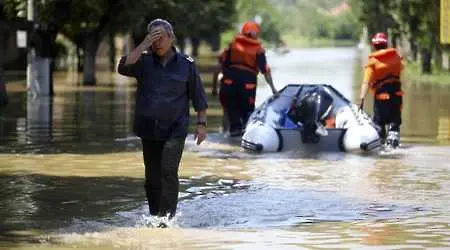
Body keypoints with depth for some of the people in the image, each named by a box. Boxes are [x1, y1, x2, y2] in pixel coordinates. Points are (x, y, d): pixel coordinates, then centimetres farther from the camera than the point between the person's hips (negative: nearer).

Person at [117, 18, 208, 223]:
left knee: (168, 172, -17)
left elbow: (198, 97, 8)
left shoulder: (186, 64, 3)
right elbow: (124, 68, -16)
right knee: (152, 178, 7)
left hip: (175, 130, -3)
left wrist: (201, 123, 3)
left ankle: (168, 216, -20)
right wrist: (144, 45, -16)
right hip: (149, 130, 3)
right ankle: (154, 216, 18)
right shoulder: (144, 61, 5)